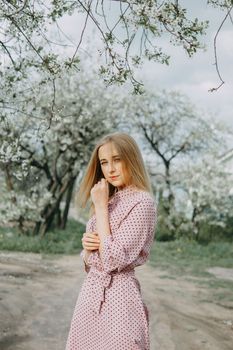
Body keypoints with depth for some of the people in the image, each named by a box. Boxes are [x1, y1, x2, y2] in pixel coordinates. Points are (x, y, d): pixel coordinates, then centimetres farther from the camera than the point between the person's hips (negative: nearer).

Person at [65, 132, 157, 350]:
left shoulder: (142, 202, -13)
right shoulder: (108, 200, 11)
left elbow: (112, 260, -21)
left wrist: (100, 206, -15)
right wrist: (86, 245, -6)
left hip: (118, 295, -8)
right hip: (91, 292, 8)